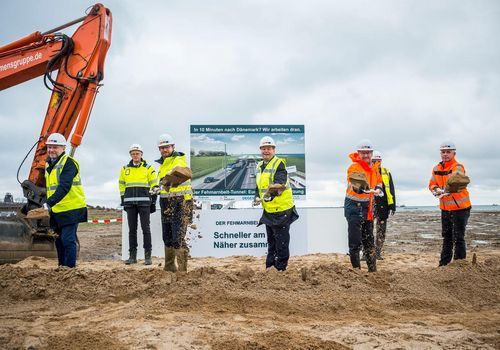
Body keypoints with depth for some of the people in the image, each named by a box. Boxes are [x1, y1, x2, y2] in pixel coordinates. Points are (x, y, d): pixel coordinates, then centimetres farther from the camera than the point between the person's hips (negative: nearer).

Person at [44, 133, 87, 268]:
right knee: (59, 240, 14)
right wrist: (48, 205, 13)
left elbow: (64, 187, -24)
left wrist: (49, 203, -32)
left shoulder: (69, 163, -11)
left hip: (71, 209, -8)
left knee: (68, 240, -10)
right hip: (56, 210, 9)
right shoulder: (49, 164, 16)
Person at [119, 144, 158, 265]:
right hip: (130, 203, 3)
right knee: (132, 230, 5)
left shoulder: (149, 169, 4)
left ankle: (148, 256, 1)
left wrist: (153, 202, -1)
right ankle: (132, 256, 10)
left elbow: (154, 186, 4)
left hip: (144, 202, -3)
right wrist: (123, 201, 13)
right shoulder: (124, 169, 12)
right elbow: (121, 186, 19)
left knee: (145, 229, -3)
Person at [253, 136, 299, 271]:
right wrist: (257, 198, 7)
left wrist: (273, 190, -45)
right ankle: (270, 266, 32)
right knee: (271, 240, 20)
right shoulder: (259, 166, 12)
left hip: (281, 209, -8)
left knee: (281, 241, 0)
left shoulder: (279, 164, -13)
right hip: (268, 210, 8)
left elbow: (280, 183, -28)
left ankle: (281, 268, 11)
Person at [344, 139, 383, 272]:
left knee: (369, 240, 17)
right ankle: (356, 269, 4)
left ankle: (373, 269, 29)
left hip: (368, 207, 8)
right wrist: (360, 187, -55)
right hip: (354, 207, -7)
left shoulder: (374, 168, 6)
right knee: (355, 242, -7)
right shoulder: (354, 167, -18)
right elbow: (355, 187, -35)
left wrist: (378, 189, 7)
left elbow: (379, 181, 26)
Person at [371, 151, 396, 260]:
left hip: (383, 205, 3)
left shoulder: (386, 173, 10)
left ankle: (378, 252, 16)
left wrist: (392, 205, 5)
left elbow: (391, 190, 11)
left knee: (381, 230, 7)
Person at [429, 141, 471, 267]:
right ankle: (444, 263, 26)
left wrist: (446, 190, -52)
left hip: (460, 208, -6)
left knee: (458, 238, -4)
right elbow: (432, 184, 9)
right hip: (445, 208, 6)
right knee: (446, 237, 16)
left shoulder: (458, 168, -15)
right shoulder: (437, 169, 5)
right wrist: (436, 190, -13)